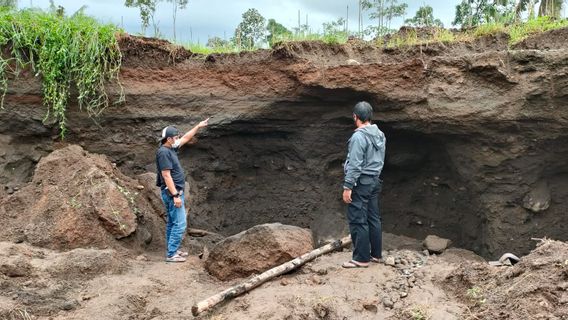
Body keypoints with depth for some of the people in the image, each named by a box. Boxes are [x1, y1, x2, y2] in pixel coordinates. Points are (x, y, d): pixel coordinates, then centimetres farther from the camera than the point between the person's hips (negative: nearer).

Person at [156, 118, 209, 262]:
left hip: (174, 192, 10)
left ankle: (173, 250, 23)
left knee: (172, 223, 15)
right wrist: (175, 195, -24)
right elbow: (166, 176, -23)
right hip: (172, 193, -10)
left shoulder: (170, 149, 9)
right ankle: (171, 254, -5)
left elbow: (185, 138, 24)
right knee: (180, 224, -9)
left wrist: (198, 126, 26)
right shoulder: (163, 152, -19)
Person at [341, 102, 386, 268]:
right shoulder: (380, 135, 9)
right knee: (373, 218, 13)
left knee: (358, 221, -4)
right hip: (375, 181, 9)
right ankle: (376, 254, 20)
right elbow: (380, 161, 13)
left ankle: (361, 258, -1)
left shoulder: (358, 136, -17)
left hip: (361, 183, -9)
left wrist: (347, 186, -17)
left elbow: (354, 165, -20)